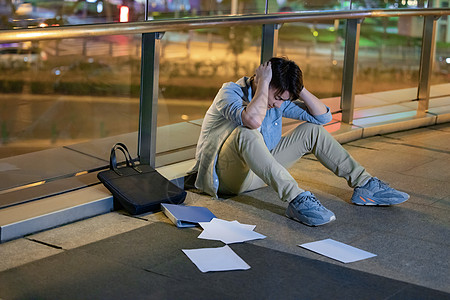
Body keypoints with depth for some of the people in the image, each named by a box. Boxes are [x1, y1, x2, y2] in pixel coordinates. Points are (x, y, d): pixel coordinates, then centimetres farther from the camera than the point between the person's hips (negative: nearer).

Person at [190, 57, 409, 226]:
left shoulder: (279, 100, 4)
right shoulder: (229, 92, -18)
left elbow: (323, 116, 1)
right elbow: (253, 120, -41)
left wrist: (299, 87, -10)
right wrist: (263, 83, -30)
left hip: (257, 172, 8)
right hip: (225, 177, -7)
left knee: (312, 130, 1)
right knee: (246, 134, -40)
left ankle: (364, 185, -2)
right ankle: (296, 200, -49)